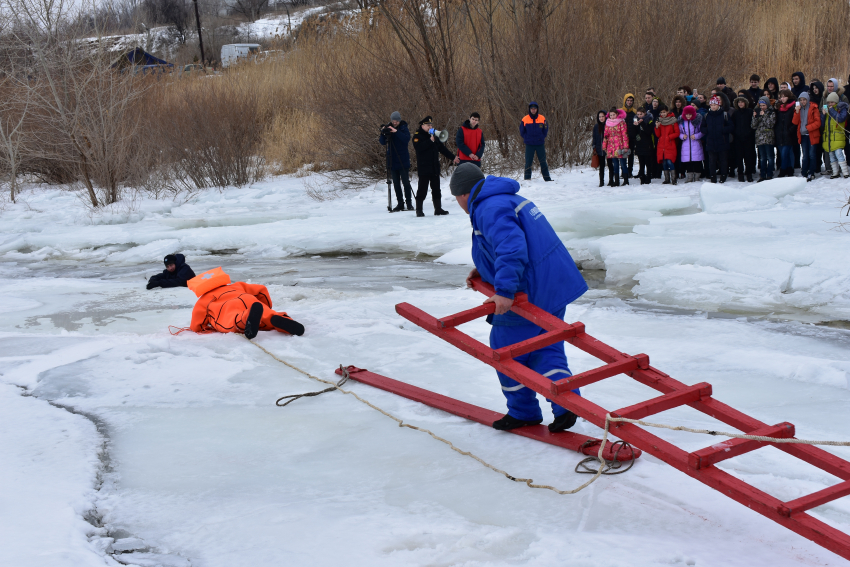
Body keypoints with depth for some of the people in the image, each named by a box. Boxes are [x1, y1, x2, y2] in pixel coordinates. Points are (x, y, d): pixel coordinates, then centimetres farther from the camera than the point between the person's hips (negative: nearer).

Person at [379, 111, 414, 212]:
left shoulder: (404, 128, -1)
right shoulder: (388, 128, 8)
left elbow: (407, 139, -19)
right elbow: (382, 142, 2)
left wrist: (396, 132, -28)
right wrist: (383, 134, -17)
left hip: (403, 161, -4)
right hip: (393, 161, 4)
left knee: (406, 182, -5)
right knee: (396, 183, 6)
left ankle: (409, 203, 0)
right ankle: (400, 204, 10)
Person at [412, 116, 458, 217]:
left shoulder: (433, 135, 18)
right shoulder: (417, 135, -3)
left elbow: (442, 148, 24)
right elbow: (418, 147, -21)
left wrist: (452, 157, 22)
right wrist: (430, 140, -22)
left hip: (435, 166, 7)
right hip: (423, 167, -7)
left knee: (436, 188, 8)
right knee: (422, 189, -6)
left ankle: (438, 208, 14)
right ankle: (419, 210, -1)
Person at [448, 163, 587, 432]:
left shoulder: (490, 209, -16)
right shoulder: (510, 199, 18)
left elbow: (511, 247, -31)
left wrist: (504, 290, -34)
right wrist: (483, 272, 20)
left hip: (530, 293, -10)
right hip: (554, 284, 10)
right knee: (546, 349, 15)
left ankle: (524, 412, 19)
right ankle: (566, 402, -1)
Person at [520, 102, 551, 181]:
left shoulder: (542, 118, 2)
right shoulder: (525, 119, -1)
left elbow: (545, 131, 10)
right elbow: (522, 132, 7)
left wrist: (541, 138, 1)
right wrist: (527, 138, 0)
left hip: (540, 144, 1)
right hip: (529, 145, -1)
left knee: (543, 162, 5)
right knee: (528, 162, -1)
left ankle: (547, 178, 11)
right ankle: (527, 179, 4)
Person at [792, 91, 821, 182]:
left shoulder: (813, 108, -4)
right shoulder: (798, 109, 9)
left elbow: (818, 122, -8)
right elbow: (795, 122, 0)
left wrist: (807, 128, -15)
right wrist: (797, 112, -11)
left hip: (812, 135, -4)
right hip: (803, 135, 4)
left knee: (811, 155, -3)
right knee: (805, 156, 5)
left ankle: (811, 173, 4)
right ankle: (804, 174, 8)